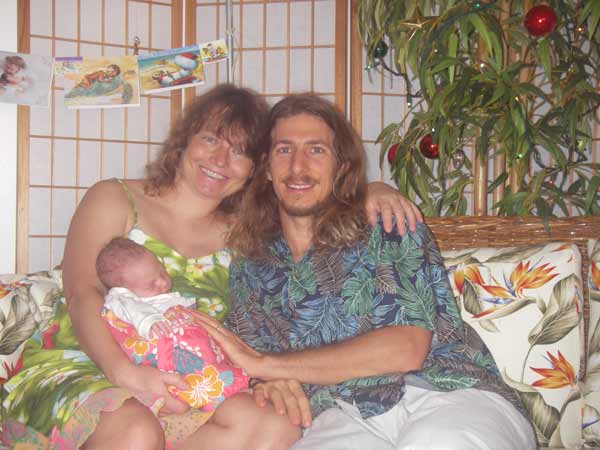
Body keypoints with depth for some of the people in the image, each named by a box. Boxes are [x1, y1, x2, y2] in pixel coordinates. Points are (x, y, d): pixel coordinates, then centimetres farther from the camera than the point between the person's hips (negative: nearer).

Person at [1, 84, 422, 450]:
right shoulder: (115, 200, 3)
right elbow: (83, 292, -8)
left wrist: (371, 193, -5)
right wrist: (120, 368, -24)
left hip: (180, 393, 4)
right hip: (78, 367, -3)